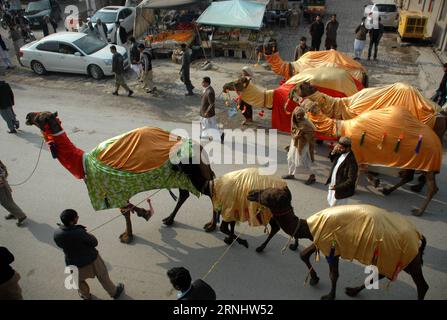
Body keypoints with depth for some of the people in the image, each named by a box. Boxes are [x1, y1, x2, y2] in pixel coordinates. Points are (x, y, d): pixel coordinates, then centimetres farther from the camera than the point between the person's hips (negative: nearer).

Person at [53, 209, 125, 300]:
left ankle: (86, 296, 57)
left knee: (79, 280, 34)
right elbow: (94, 243, -21)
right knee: (103, 277, 23)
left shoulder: (56, 234, -21)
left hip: (74, 263, 3)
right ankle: (114, 292, 45)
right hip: (91, 259, -3)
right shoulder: (79, 233, -36)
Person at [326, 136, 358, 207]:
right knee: (330, 201, 28)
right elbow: (333, 160, 15)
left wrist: (337, 187, -26)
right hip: (333, 184, 8)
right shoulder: (340, 154, -6)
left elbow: (351, 180, -27)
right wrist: (333, 152, -6)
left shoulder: (351, 161, -30)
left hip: (341, 190, -8)